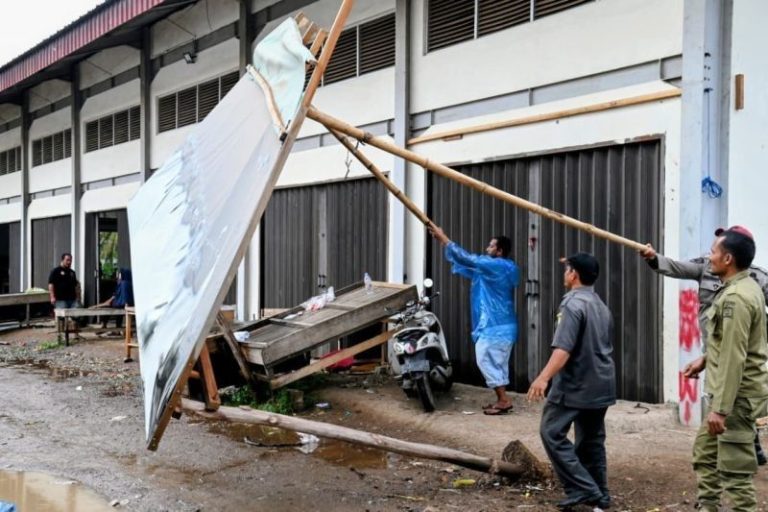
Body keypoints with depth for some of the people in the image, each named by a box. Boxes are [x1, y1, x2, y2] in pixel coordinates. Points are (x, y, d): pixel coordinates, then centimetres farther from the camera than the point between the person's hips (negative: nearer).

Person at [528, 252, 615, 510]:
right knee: (592, 439, 14)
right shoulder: (601, 306, 16)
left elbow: (564, 348, -26)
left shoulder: (573, 304, -14)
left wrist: (544, 377, -33)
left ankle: (582, 489, -7)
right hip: (601, 383, 9)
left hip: (575, 384, -9)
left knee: (552, 433, -4)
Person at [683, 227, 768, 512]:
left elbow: (734, 358, -25)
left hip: (737, 396, -11)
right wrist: (706, 359, 21)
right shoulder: (744, 288, 11)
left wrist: (720, 408, -25)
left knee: (735, 469, -5)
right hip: (734, 391, 11)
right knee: (704, 451, 21)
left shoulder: (735, 297, -22)